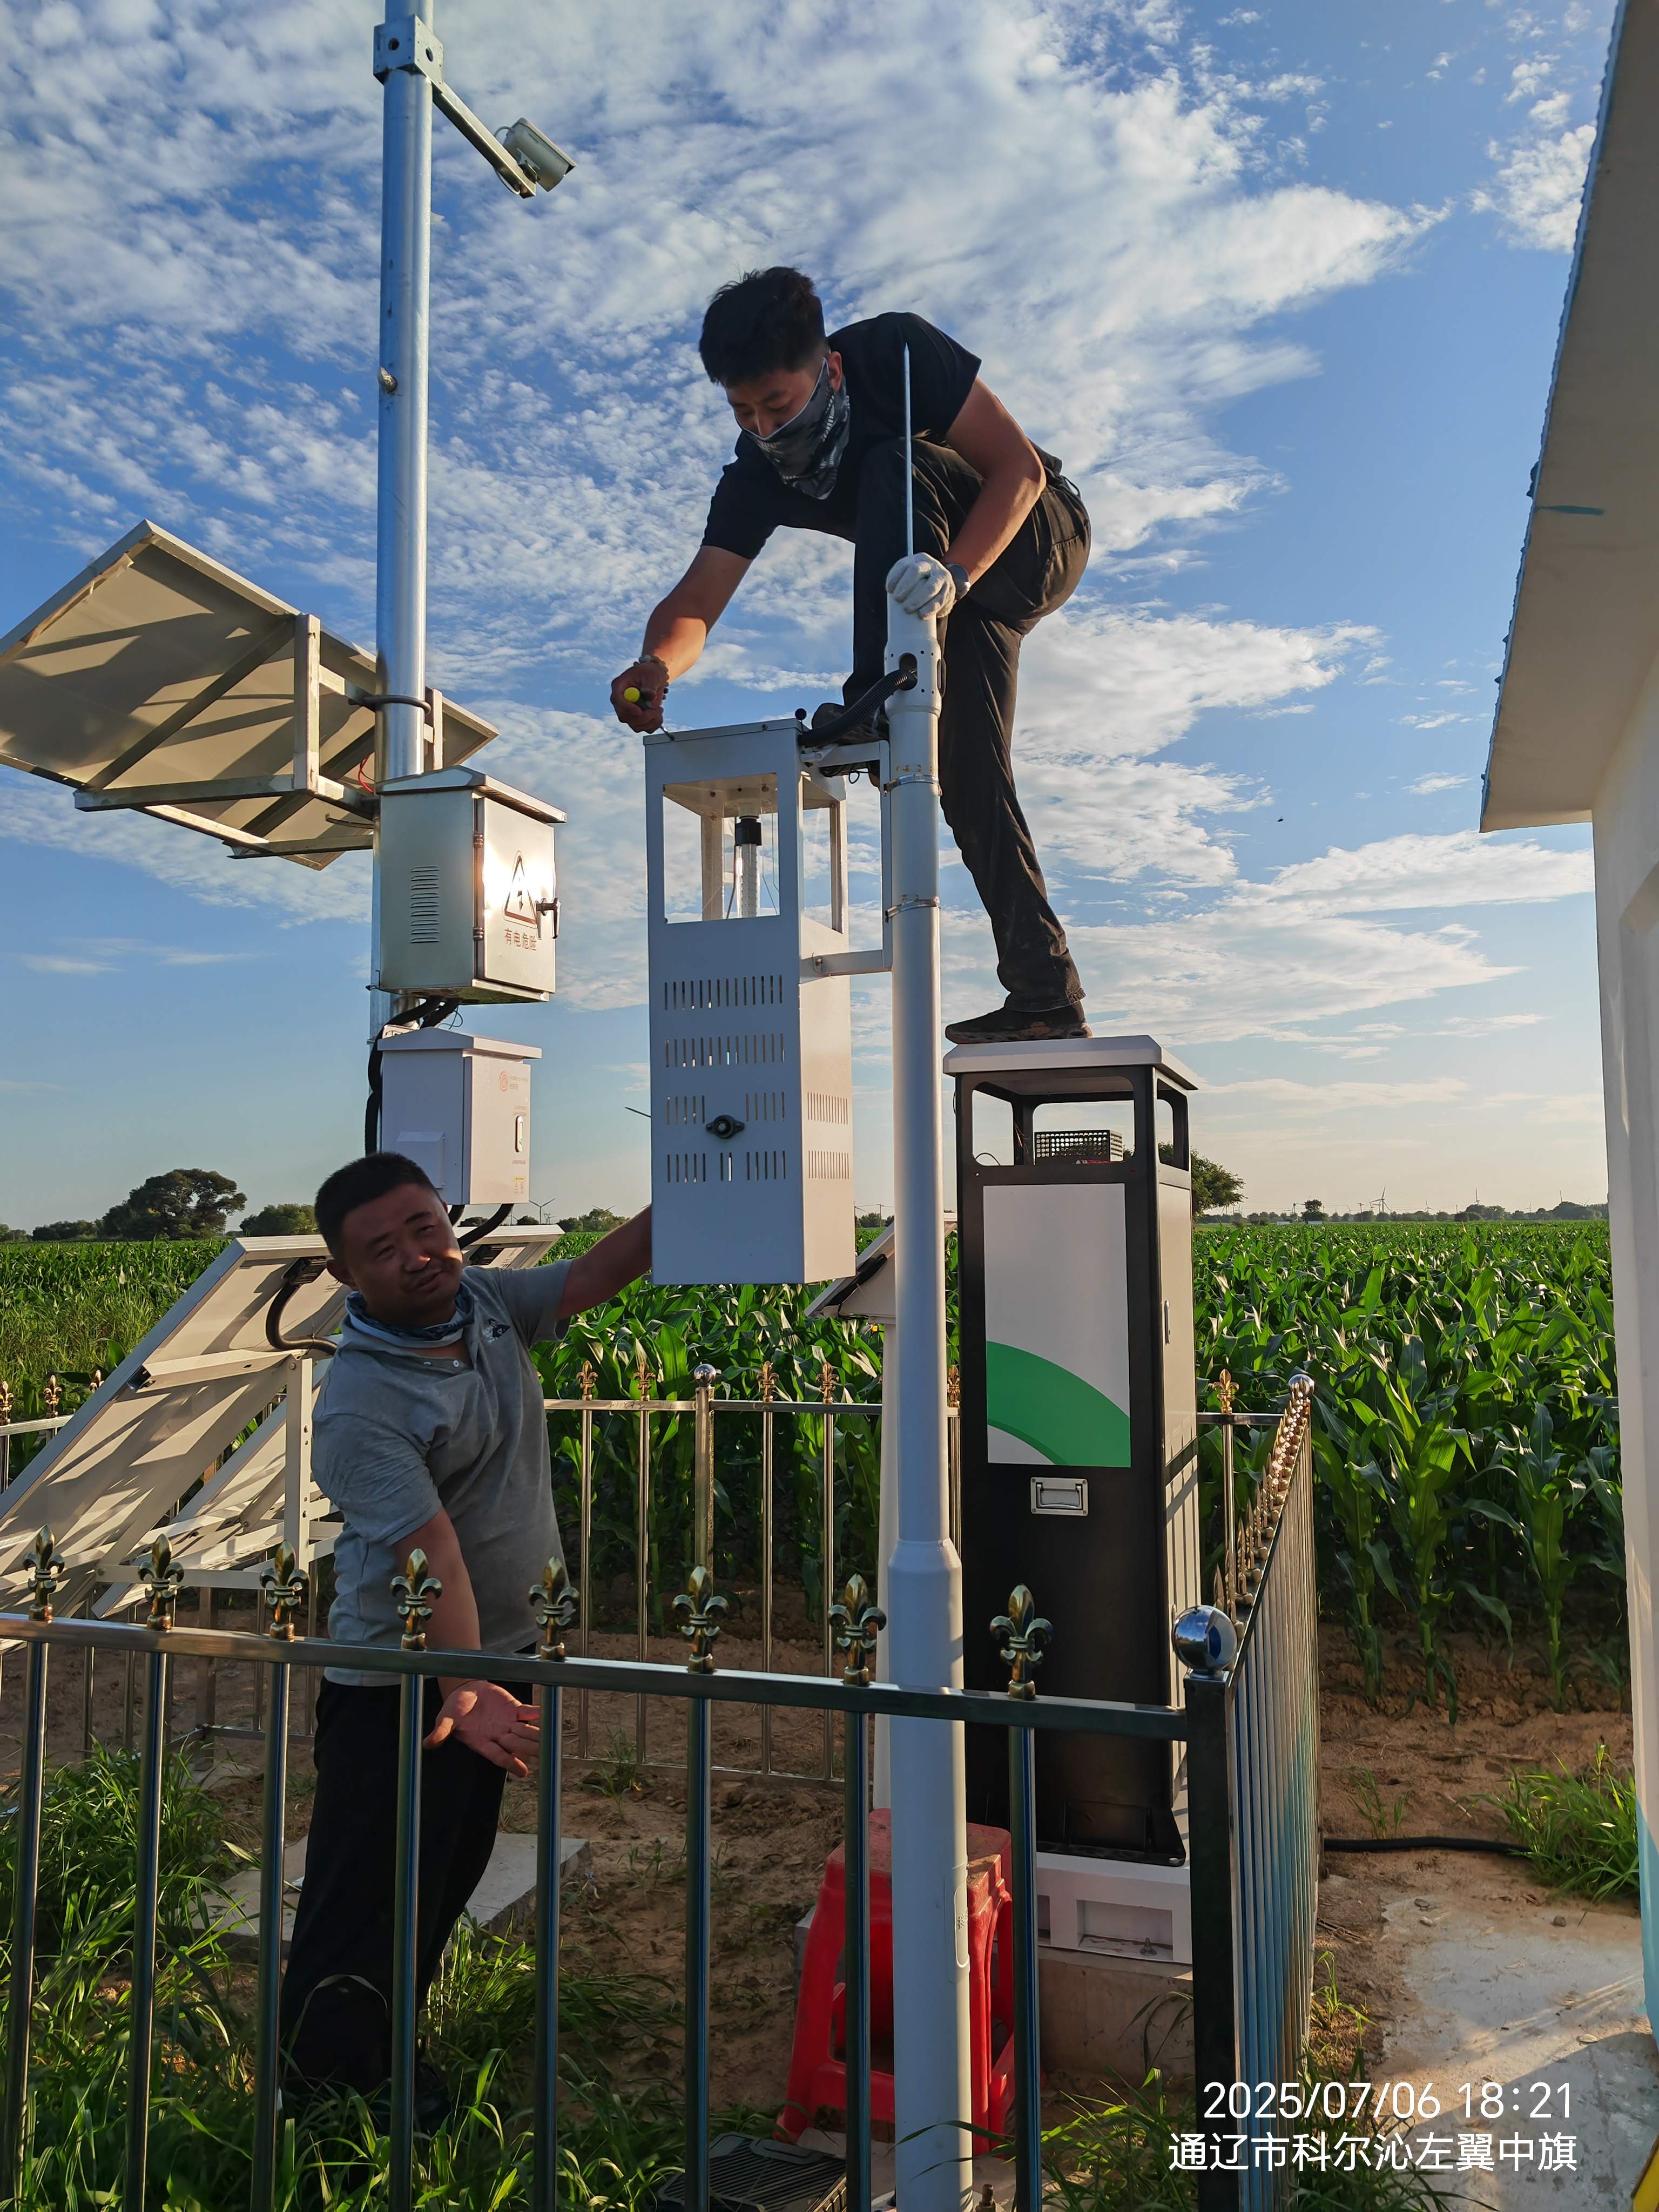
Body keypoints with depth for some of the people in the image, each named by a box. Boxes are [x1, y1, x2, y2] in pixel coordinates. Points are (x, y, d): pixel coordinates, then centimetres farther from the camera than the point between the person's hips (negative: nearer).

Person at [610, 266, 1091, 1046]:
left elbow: (1021, 468, -28)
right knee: (968, 769, -13)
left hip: (1036, 534, -4)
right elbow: (695, 603, -25)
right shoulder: (756, 477, -16)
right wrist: (656, 664, -49)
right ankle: (1046, 994, -13)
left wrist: (955, 573, -45)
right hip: (956, 584, 5)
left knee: (895, 465, -32)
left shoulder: (897, 352, -25)